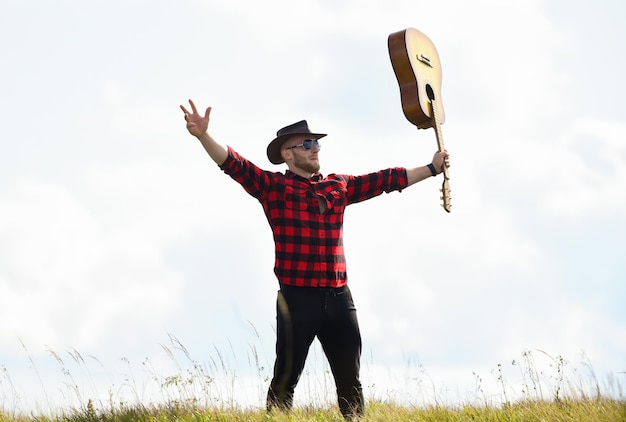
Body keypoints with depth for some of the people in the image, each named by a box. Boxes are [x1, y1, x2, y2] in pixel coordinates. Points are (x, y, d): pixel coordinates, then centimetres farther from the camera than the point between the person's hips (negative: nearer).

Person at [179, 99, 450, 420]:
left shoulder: (339, 187, 14)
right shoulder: (273, 187, 0)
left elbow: (386, 180, 21)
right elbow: (233, 164, -12)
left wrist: (432, 169, 24)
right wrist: (203, 136, -28)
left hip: (339, 296, 5)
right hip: (297, 297, -5)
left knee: (350, 378, 11)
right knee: (286, 377, -4)